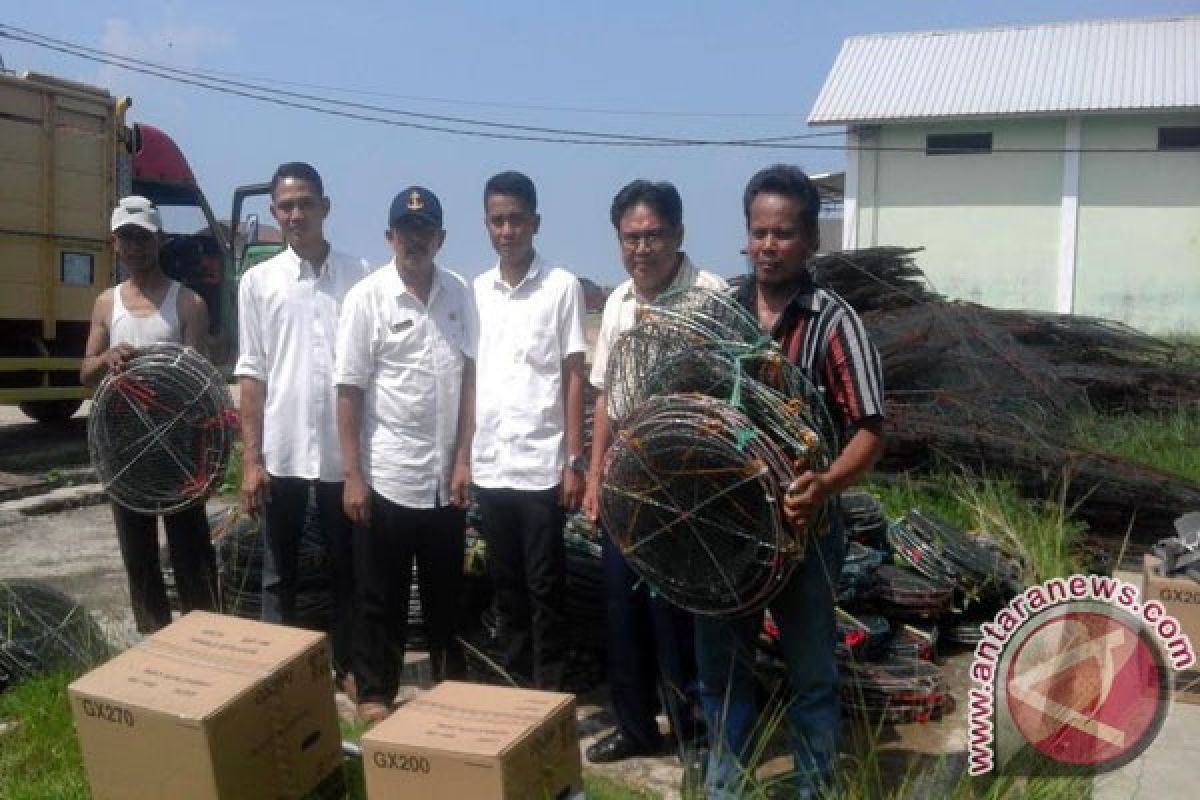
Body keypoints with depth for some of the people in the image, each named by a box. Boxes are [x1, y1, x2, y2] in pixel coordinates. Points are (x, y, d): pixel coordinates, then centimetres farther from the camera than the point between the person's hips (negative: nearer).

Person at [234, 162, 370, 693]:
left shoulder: (359, 276, 1)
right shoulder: (258, 281, 1)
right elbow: (252, 375, 1)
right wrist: (251, 460, -4)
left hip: (343, 451, 0)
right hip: (281, 452, 0)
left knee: (346, 567, 12)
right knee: (280, 572, 11)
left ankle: (348, 665, 27)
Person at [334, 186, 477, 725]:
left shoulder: (459, 294, 3)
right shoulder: (367, 298, -7)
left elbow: (468, 378, 6)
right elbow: (349, 391, -7)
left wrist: (463, 459, 0)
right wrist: (352, 475, -10)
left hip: (445, 476, 3)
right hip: (386, 476, -3)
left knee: (445, 590, 16)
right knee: (381, 596, 9)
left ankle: (452, 684, 31)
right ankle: (374, 693, 24)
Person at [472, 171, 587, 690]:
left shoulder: (562, 286, -4)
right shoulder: (476, 291, 9)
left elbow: (574, 378, -4)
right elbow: (471, 377, 13)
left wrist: (575, 461, -8)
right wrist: (462, 455, 9)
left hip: (542, 464, -4)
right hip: (489, 466, 5)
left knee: (545, 588, 4)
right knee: (506, 585, 14)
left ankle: (550, 693, 15)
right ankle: (514, 684, 27)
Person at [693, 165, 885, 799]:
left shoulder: (832, 321, -10)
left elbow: (869, 430, -14)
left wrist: (828, 483, -32)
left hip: (801, 523, -4)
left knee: (811, 669, 10)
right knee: (719, 659, 16)